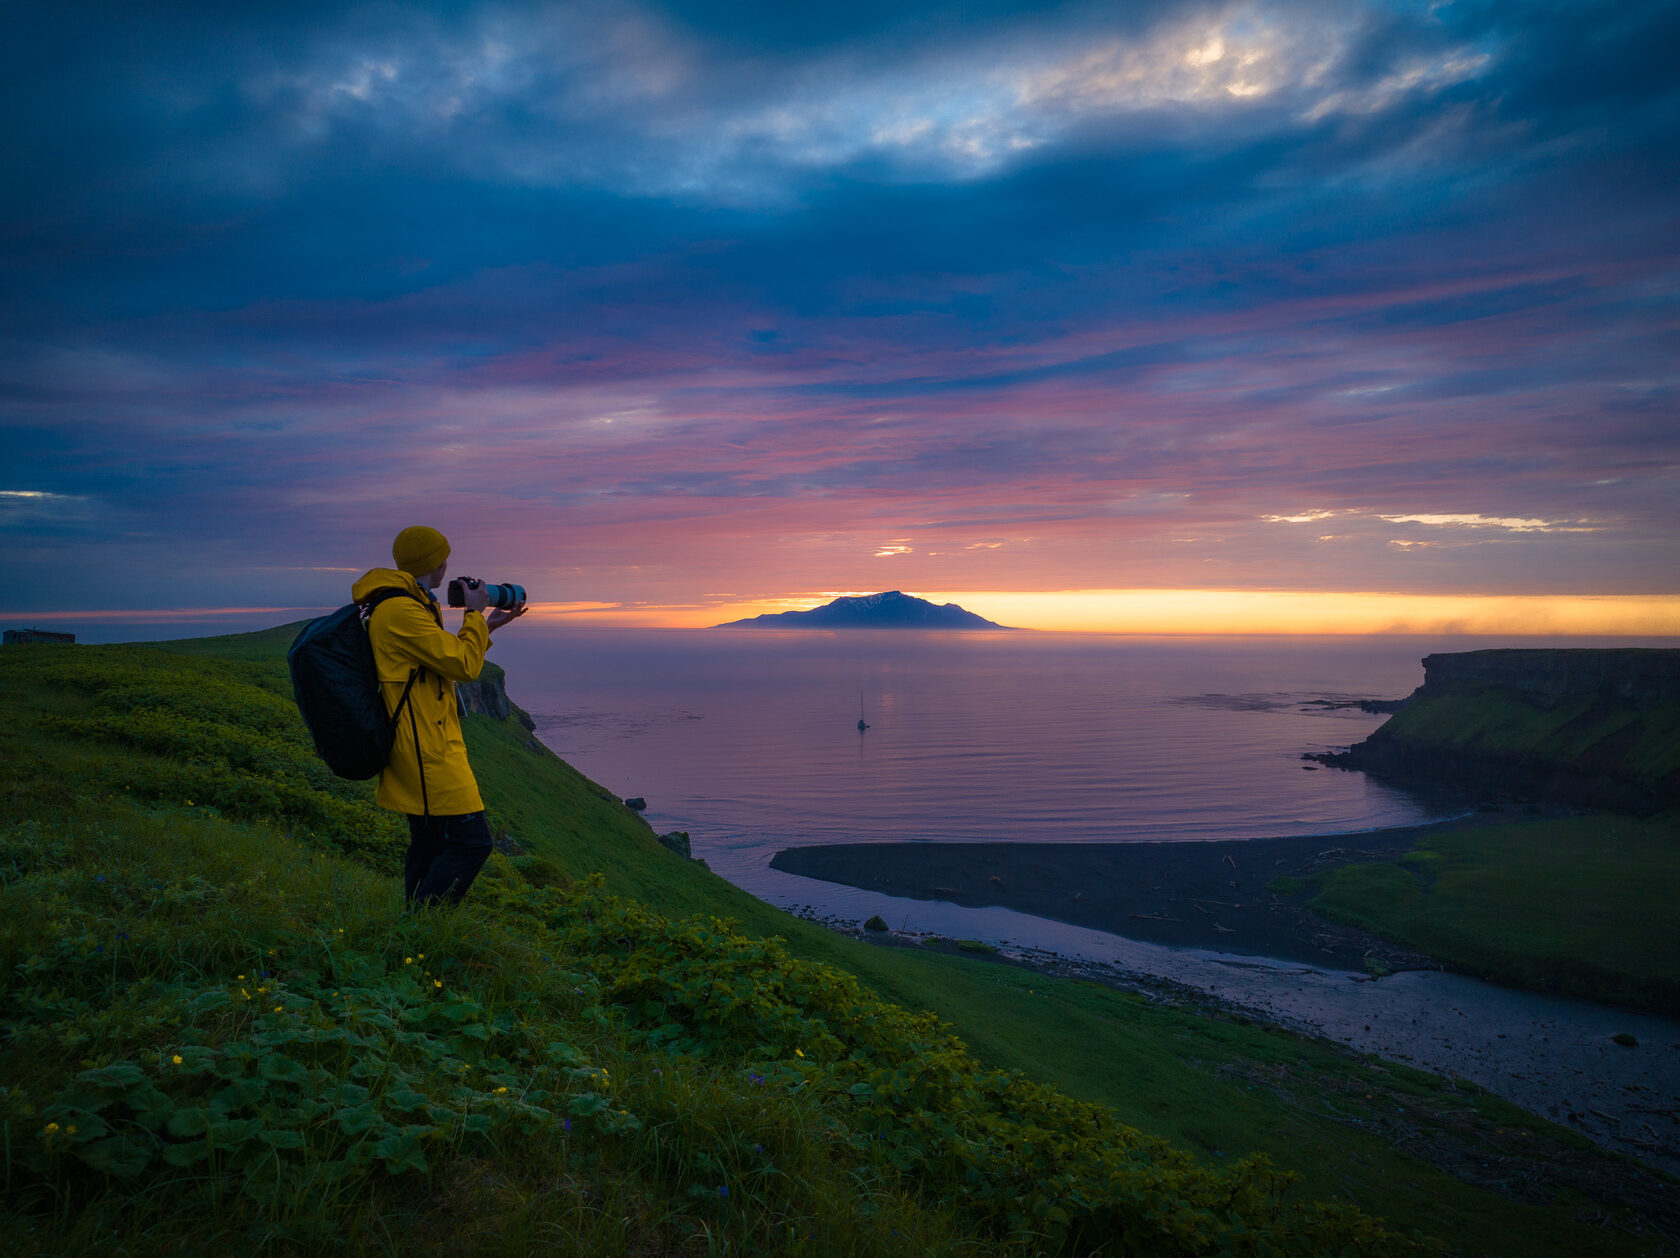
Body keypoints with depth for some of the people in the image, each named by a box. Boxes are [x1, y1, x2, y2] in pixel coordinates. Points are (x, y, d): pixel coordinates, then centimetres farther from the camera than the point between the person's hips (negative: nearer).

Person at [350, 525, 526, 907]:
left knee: (429, 843, 17)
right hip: (428, 750, -11)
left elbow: (445, 664, 23)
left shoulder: (410, 605, 16)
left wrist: (487, 627, 20)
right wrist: (474, 614, -5)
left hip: (421, 746, 11)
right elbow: (464, 665, -18)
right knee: (471, 842, -10)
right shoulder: (401, 611, -18)